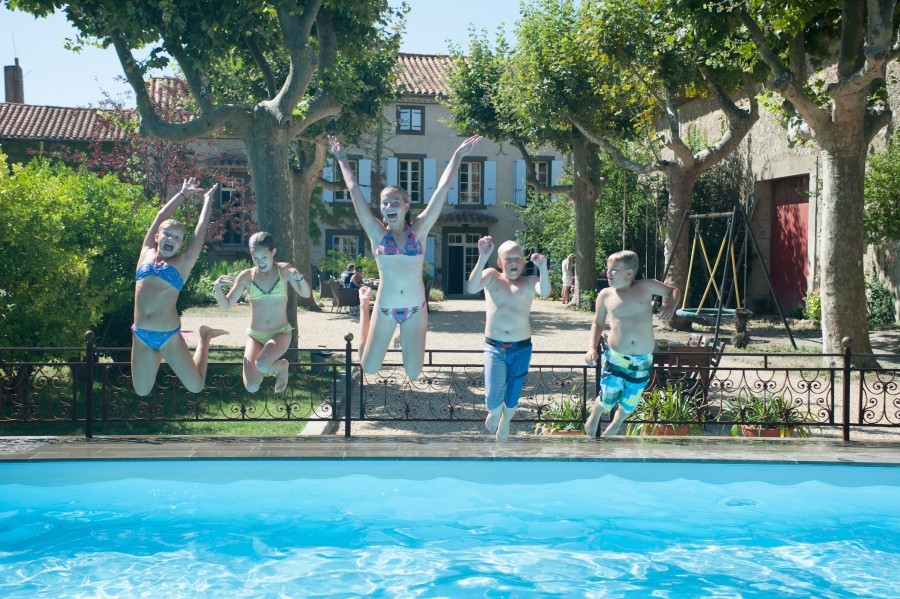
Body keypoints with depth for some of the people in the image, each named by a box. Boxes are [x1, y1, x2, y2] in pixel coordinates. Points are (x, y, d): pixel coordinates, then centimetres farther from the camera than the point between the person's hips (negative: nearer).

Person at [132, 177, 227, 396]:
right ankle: (158, 357, 35)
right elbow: (161, 216, 12)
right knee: (142, 392, 7)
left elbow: (201, 228, 6)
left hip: (169, 336, -3)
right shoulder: (146, 253, 8)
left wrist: (208, 199, 18)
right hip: (141, 335, 3)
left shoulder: (182, 263, 1)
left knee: (196, 387, 1)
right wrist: (183, 193, 20)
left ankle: (204, 337, 26)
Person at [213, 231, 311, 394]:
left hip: (280, 333, -2)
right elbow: (226, 306, -3)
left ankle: (282, 365, 5)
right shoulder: (246, 276, -5)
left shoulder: (284, 270, -5)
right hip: (255, 335, 2)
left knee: (261, 365, -33)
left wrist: (299, 278, -28)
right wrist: (217, 288, -23)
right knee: (251, 388, -11)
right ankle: (272, 364, 23)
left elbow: (306, 294, -8)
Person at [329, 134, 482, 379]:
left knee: (413, 373, 2)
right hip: (384, 310, 0)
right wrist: (341, 158, 8)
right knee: (369, 368, 9)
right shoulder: (377, 233, -3)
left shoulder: (419, 230, -1)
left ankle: (405, 336, 36)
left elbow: (442, 189, -1)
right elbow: (354, 190, 2)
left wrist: (458, 155, 0)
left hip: (416, 310, 0)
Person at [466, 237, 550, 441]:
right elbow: (471, 288, -20)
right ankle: (494, 412, 27)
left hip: (521, 348, 1)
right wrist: (483, 257, -31)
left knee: (512, 397, 12)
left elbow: (545, 292, -23)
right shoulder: (492, 277, -1)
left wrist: (543, 268, -41)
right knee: (493, 397, -13)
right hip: (494, 347, -1)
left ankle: (505, 423, 48)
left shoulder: (528, 282, -1)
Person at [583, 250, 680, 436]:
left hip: (642, 360, 1)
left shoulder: (646, 287, -5)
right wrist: (592, 347, -5)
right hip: (615, 358, -1)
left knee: (629, 404, 15)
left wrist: (672, 304, -12)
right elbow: (598, 323, 9)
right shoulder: (606, 295, -2)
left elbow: (673, 290, 9)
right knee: (607, 400, 0)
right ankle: (594, 416, 37)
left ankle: (616, 423, 49)